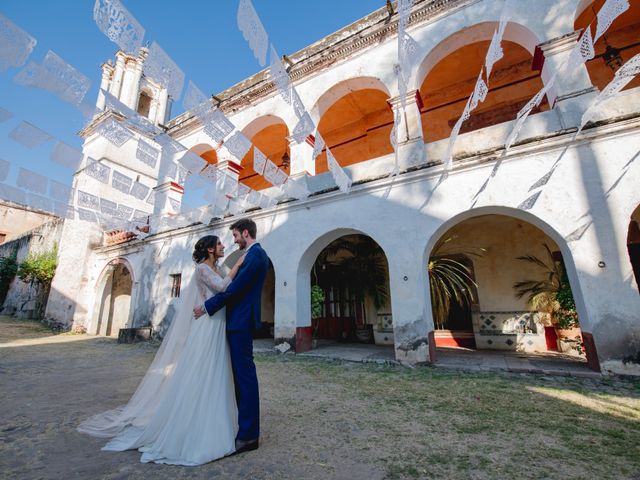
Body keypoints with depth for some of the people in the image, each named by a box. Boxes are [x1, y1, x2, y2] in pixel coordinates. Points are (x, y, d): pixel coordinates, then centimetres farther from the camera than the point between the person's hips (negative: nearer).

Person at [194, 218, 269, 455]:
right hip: (238, 321, 11)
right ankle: (245, 423, 32)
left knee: (245, 373, -3)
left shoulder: (256, 254, -14)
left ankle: (248, 435, 9)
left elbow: (235, 288, -20)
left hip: (242, 321, -11)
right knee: (241, 372, 18)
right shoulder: (253, 254, 17)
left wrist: (207, 307, -13)